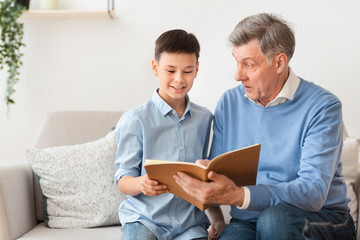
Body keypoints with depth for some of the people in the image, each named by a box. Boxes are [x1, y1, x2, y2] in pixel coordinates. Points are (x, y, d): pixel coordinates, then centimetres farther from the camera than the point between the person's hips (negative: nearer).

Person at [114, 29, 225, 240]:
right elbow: (123, 180, -4)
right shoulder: (135, 120, -3)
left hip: (190, 222, 2)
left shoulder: (204, 119, 10)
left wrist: (218, 217, 12)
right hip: (143, 218, -2)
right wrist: (140, 184, -26)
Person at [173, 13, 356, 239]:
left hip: (321, 219, -2)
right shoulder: (229, 103, 6)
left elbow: (313, 192, -22)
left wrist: (238, 195, -34)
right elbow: (216, 171, 12)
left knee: (274, 216, -35)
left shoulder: (322, 106, -11)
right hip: (248, 219, 3)